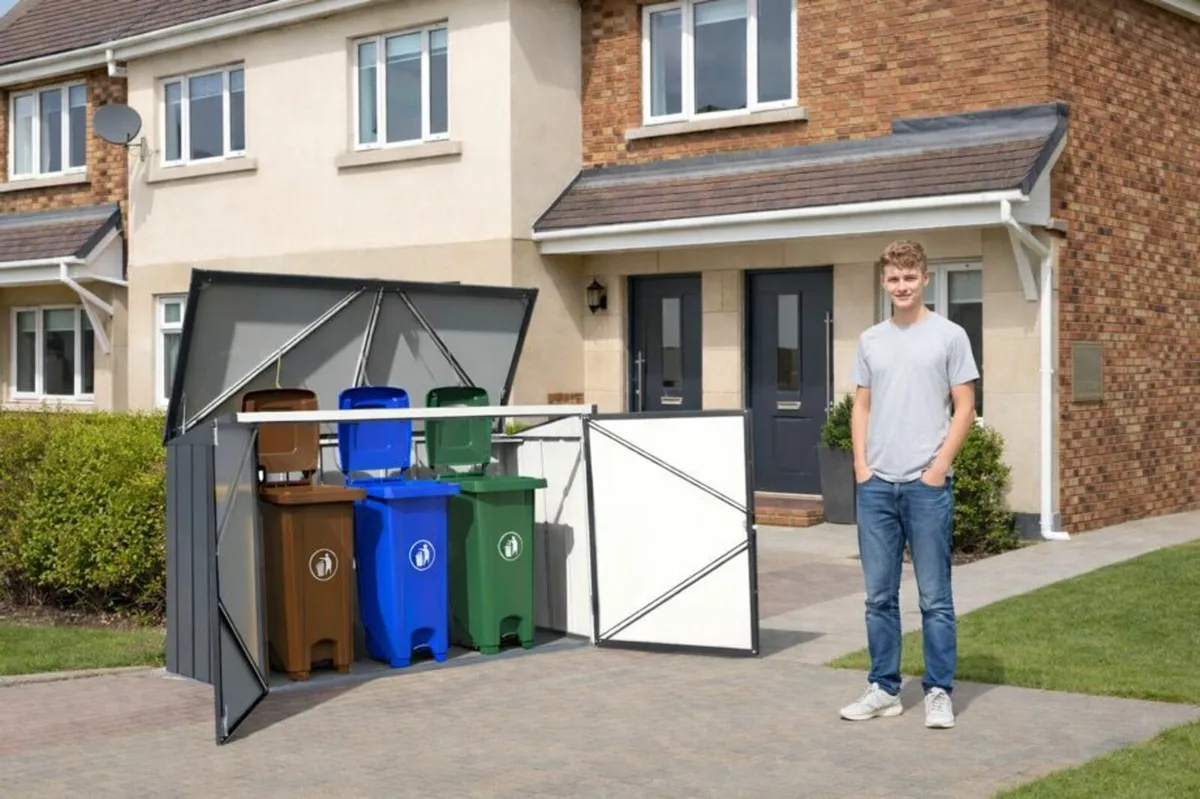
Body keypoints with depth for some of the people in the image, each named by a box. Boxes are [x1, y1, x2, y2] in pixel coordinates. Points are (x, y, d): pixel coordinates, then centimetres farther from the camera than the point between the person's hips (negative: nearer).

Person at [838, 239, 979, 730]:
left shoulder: (949, 336, 0)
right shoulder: (870, 341, 12)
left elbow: (964, 409, -2)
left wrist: (939, 467, -9)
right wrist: (861, 464, 3)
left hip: (927, 484, -4)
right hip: (875, 485, 4)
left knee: (934, 596, 1)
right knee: (879, 596, 9)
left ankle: (939, 692, 10)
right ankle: (884, 689, 18)